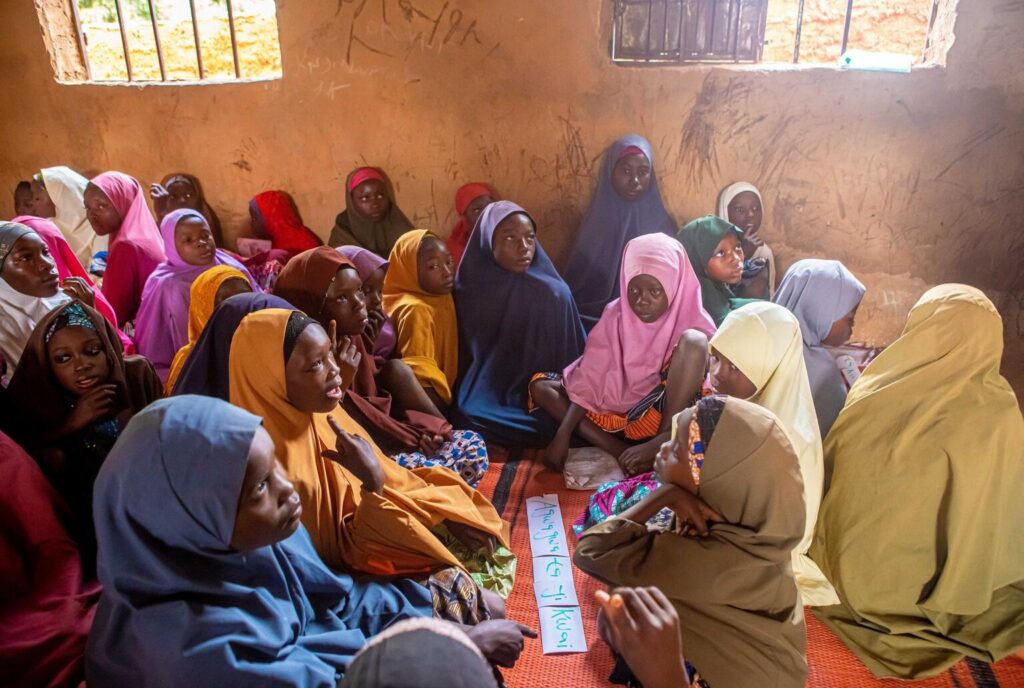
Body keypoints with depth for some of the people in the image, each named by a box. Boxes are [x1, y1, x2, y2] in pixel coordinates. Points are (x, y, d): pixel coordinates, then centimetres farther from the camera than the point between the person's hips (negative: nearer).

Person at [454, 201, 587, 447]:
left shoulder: (553, 294, -9)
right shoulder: (469, 291, -3)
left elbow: (571, 360, -4)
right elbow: (463, 355, 6)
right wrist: (466, 398, -6)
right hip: (486, 400, 2)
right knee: (468, 417, -27)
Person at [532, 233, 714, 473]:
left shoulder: (695, 324, -11)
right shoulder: (616, 315, -3)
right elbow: (588, 379, -9)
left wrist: (663, 440, -30)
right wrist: (563, 435, -20)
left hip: (664, 414, -4)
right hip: (619, 410, 4)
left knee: (693, 341, -25)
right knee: (541, 386, -9)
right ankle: (622, 452, -24)